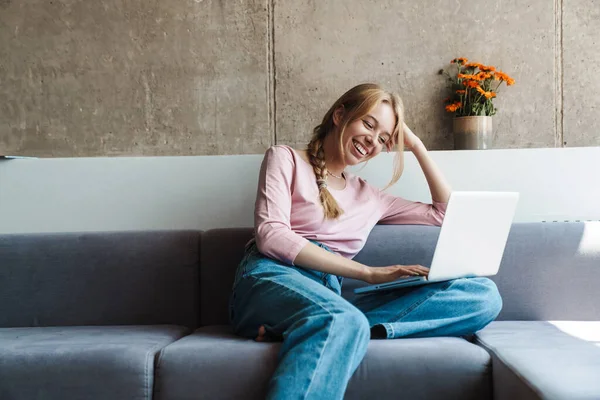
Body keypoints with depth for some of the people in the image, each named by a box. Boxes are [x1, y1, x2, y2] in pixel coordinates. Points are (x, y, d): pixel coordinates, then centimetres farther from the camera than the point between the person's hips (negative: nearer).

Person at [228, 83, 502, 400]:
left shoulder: (368, 196, 26)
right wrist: (368, 273, -12)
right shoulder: (285, 158, 11)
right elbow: (271, 236, -6)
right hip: (271, 279, -5)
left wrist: (416, 145, 26)